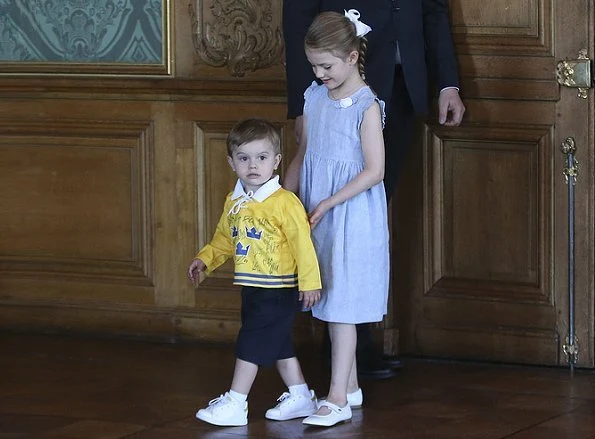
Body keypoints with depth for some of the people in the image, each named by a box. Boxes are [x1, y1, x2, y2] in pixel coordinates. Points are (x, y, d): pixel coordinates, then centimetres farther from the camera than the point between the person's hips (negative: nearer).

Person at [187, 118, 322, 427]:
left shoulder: (284, 202, -17)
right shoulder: (234, 203, 8)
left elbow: (302, 242, -17)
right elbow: (224, 239, 21)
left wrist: (310, 282, -19)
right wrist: (205, 259, 7)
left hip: (279, 291, -8)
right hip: (253, 289, 8)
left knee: (252, 343, -6)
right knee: (278, 344, 17)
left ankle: (235, 404, 0)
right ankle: (300, 396, 29)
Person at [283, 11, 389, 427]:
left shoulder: (366, 107, -14)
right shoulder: (315, 97, 6)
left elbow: (374, 171, -17)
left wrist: (328, 204, -19)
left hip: (353, 216, -7)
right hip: (317, 216, 7)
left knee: (342, 305, -6)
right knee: (330, 302, 12)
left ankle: (337, 399, -4)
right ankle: (350, 385, 23)